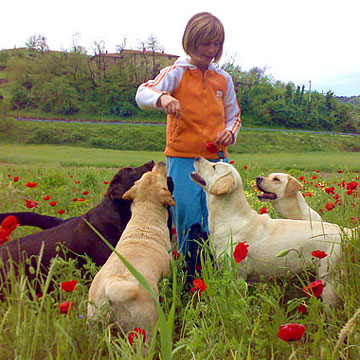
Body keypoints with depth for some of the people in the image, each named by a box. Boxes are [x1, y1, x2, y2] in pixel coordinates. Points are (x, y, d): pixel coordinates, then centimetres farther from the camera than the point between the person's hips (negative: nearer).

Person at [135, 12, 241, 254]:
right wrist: (162, 98, -37)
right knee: (187, 218, -3)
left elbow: (234, 116, 22)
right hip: (182, 159, -3)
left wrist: (230, 132, -1)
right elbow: (142, 93, -15)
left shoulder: (224, 79, 11)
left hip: (217, 160, 3)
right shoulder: (176, 73, 0)